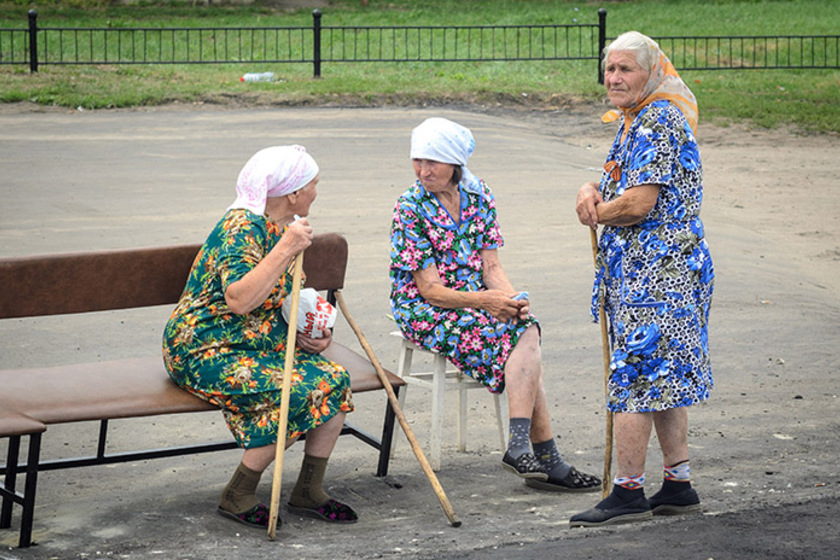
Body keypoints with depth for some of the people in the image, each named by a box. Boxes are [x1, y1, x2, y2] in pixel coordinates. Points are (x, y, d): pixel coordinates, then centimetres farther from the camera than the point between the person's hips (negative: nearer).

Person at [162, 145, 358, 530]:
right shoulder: (241, 226, -20)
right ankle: (237, 497, -14)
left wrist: (314, 333, 5)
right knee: (295, 394, -27)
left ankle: (308, 491, 1)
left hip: (262, 346, 9)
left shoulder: (286, 227, 9)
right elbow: (239, 300, -34)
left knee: (333, 381, -10)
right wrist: (285, 249, -34)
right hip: (206, 351, -9)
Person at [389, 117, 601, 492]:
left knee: (525, 331, -27)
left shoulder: (478, 196, 5)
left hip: (477, 300, 5)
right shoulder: (410, 208, -11)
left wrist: (512, 299, -18)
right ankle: (545, 456, -29)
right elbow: (430, 290, -15)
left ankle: (521, 446, -32)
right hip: (426, 313, -5)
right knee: (524, 335, -27)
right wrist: (486, 301, -28)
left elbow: (491, 265, 3)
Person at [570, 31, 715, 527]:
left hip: (657, 272, -11)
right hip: (645, 269, 11)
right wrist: (591, 191, 1)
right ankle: (679, 485, 19)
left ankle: (629, 492, -3)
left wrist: (595, 214, -5)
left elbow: (639, 203, -23)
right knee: (663, 376, 13)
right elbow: (621, 185, 24)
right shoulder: (632, 121, 16)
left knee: (636, 375, -7)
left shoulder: (659, 122, -16)